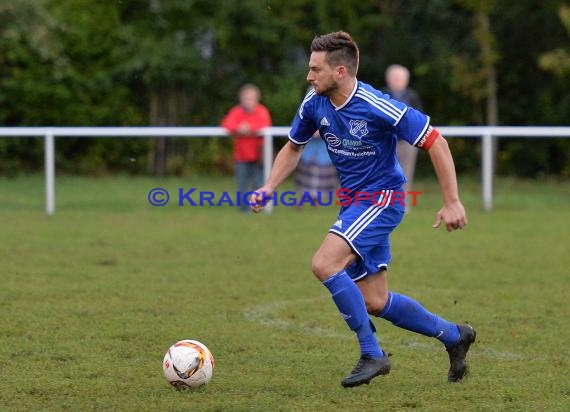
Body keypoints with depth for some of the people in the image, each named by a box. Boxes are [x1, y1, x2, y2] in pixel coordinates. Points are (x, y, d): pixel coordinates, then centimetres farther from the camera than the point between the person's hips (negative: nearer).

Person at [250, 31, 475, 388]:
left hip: (382, 198, -8)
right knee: (373, 302, 7)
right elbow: (294, 148, 15)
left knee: (324, 264, -24)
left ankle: (372, 354, -13)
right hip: (354, 202, 8)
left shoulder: (377, 107, -24)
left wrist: (452, 202, -19)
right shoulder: (314, 104, -4)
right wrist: (268, 189, 1)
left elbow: (435, 142, -18)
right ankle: (453, 335, 27)